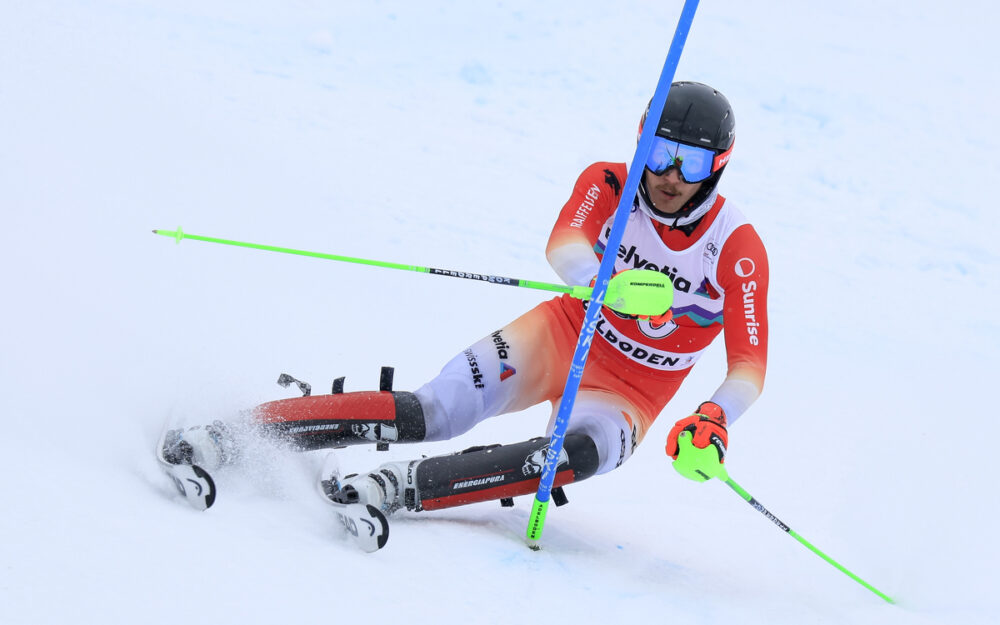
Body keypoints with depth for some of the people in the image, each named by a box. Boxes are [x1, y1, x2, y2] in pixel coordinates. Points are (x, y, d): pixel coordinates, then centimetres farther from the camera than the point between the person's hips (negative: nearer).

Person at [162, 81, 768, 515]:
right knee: (432, 413, -25)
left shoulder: (737, 247, -14)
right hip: (560, 336, 1)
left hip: (626, 396, 0)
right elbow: (563, 245, -31)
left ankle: (401, 489, -42)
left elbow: (750, 365, -18)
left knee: (582, 451, -37)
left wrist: (713, 417, -39)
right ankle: (236, 433, -28)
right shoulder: (606, 186, -10)